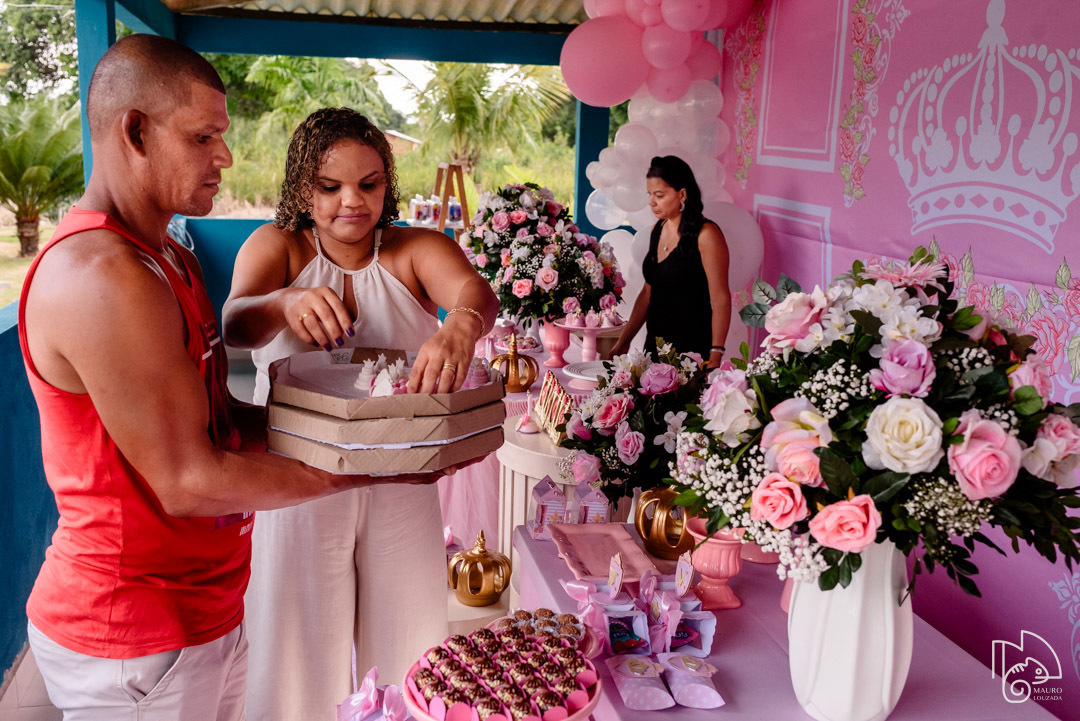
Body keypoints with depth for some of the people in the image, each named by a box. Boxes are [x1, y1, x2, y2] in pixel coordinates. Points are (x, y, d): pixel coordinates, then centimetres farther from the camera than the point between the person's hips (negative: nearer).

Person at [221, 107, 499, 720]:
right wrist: (287, 304, -44)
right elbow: (235, 324, -21)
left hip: (401, 486, 1)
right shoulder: (278, 246, -2)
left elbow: (477, 291, -23)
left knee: (404, 640, 15)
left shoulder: (418, 251, -2)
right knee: (301, 650, 11)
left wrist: (461, 326, -47)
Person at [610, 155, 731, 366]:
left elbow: (720, 299, -14)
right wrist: (623, 341, 14)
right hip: (655, 343, 7)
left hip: (693, 349, -7)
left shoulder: (705, 234, -12)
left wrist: (715, 356, -20)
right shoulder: (657, 230, 10)